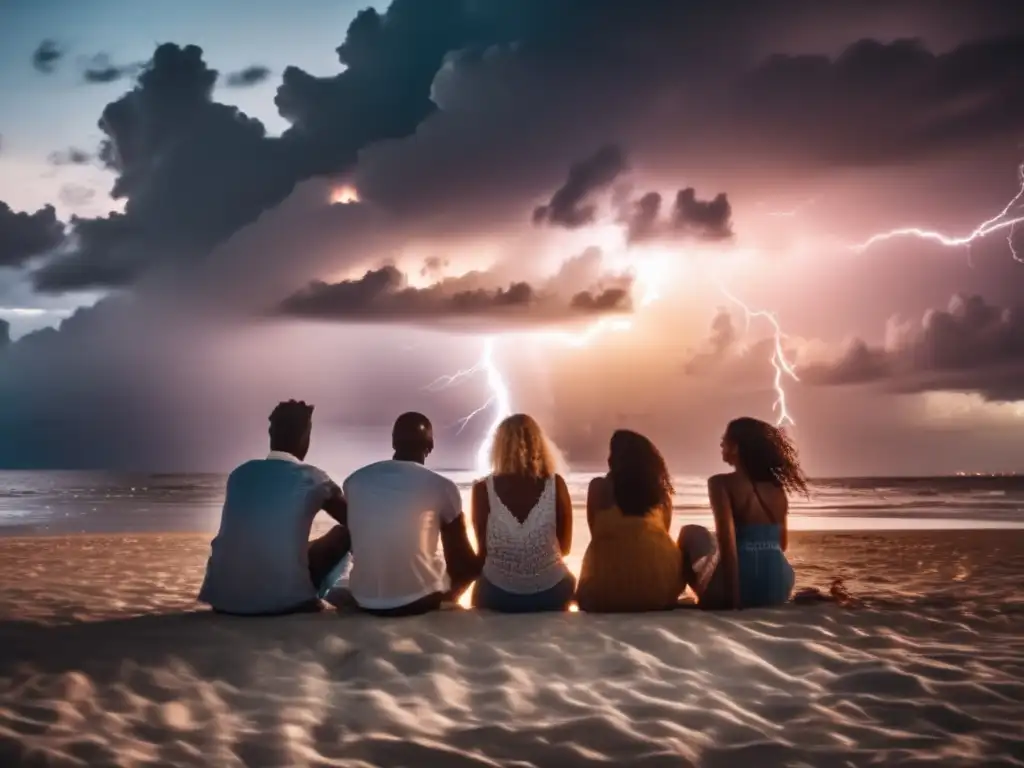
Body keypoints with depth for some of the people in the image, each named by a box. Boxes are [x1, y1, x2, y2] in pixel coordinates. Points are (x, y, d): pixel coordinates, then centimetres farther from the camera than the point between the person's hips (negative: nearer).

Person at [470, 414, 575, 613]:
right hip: (550, 592, 1)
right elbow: (565, 547, 3)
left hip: (498, 594, -1)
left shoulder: (484, 489, -10)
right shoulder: (556, 485, -7)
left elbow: (483, 550, 0)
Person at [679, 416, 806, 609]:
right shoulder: (778, 488, 9)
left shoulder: (721, 483, -7)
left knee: (691, 533, 21)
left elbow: (728, 544, -17)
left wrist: (733, 600, -17)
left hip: (743, 586, -6)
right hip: (780, 589, 6)